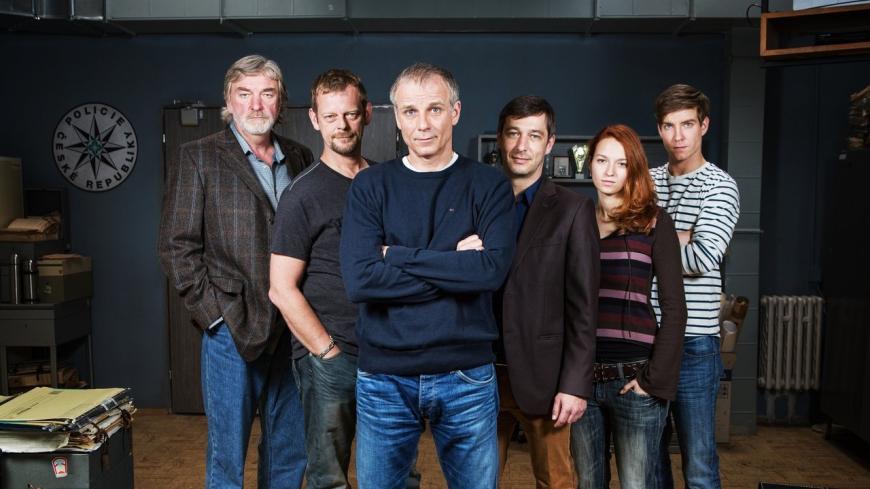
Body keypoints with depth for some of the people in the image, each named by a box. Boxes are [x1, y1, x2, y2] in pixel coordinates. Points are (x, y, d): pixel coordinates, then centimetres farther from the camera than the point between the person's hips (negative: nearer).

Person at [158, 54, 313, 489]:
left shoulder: (300, 158, 10)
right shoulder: (200, 158, -1)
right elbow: (177, 246, -4)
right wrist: (214, 314, -9)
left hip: (293, 330, 4)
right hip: (233, 330, -4)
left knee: (290, 453, 16)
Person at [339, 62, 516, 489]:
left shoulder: (488, 185, 0)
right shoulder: (370, 186, 0)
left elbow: (493, 270, -16)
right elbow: (359, 280, -14)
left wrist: (398, 256, -15)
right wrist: (456, 265, -15)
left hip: (467, 378, 0)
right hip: (383, 379, 1)